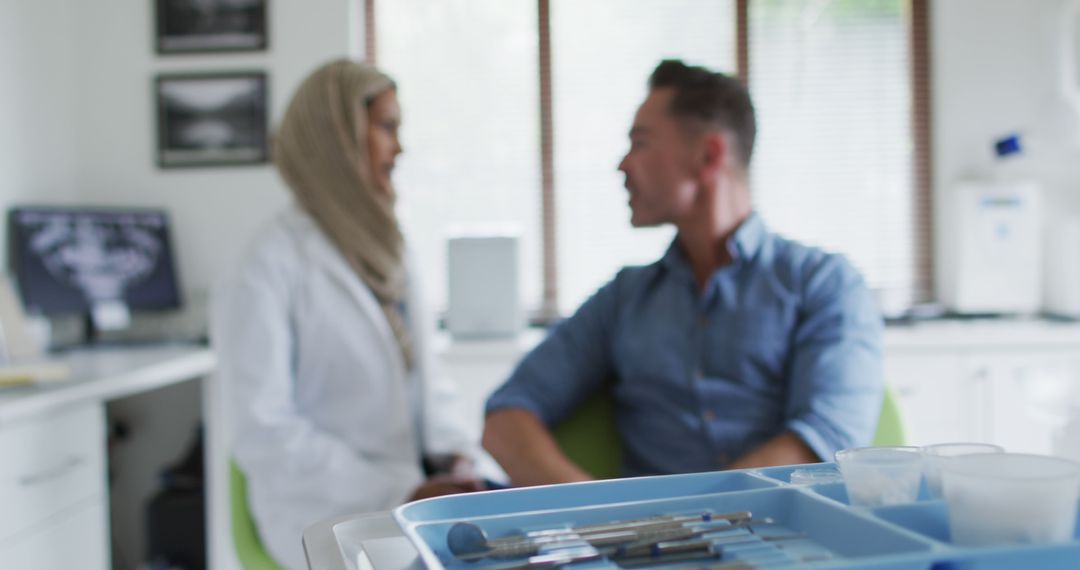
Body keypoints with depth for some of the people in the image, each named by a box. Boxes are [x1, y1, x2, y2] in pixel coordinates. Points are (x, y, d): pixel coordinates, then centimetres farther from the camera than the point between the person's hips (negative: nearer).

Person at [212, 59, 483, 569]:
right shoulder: (269, 269, -10)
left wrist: (453, 457, -3)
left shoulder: (382, 253, 12)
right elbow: (261, 434, -14)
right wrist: (402, 492, -18)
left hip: (415, 486, 7)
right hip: (329, 516, -6)